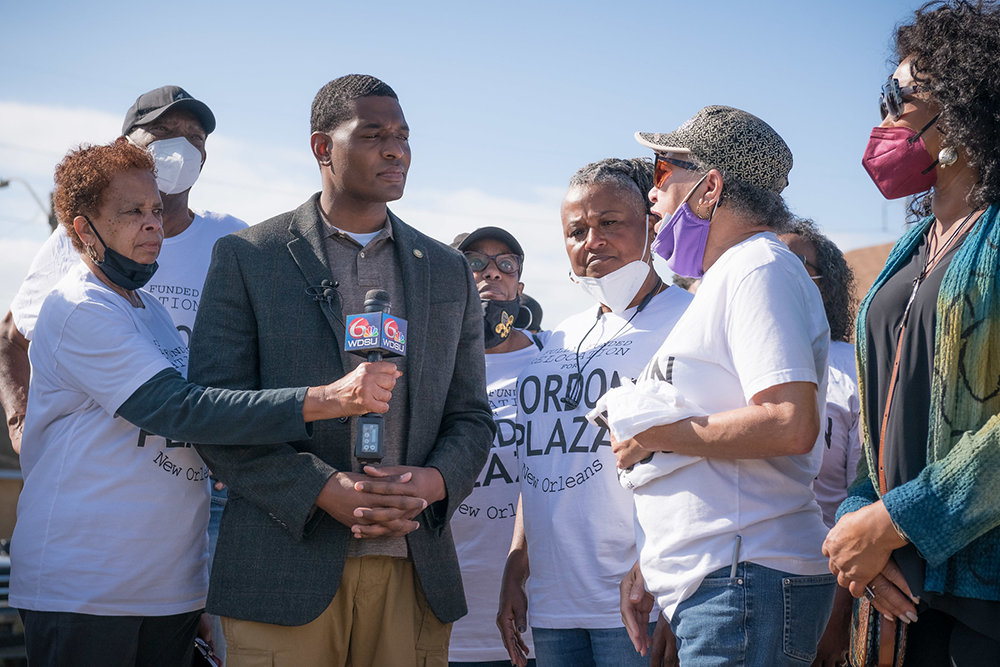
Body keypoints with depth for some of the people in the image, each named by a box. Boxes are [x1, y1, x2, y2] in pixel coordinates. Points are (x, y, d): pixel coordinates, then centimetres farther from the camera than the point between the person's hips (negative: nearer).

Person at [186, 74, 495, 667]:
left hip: (415, 571, 3)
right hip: (286, 573, -3)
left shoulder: (448, 271, 15)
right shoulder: (247, 258, 3)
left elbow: (471, 416, 15)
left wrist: (437, 481, -6)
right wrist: (323, 490, -15)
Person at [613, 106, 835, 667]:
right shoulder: (724, 280, 22)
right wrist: (645, 569, 20)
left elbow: (791, 424, -23)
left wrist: (652, 435, -13)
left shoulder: (760, 269, -9)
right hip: (704, 588, 10)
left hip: (746, 583, -10)